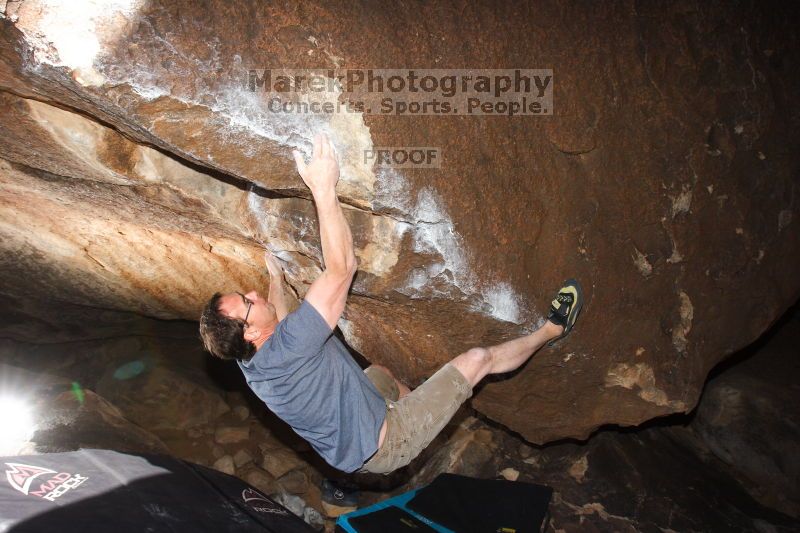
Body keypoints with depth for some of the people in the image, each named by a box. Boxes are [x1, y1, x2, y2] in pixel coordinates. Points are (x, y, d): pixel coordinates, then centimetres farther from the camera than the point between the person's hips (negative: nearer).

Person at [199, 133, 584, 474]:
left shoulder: (253, 363, -9)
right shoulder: (286, 349, -37)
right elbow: (341, 269, -39)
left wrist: (275, 277, 25)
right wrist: (323, 189, -38)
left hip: (355, 454, 8)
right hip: (382, 447, -8)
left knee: (379, 372, 33)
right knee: (476, 359, -2)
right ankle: (552, 330, 20)